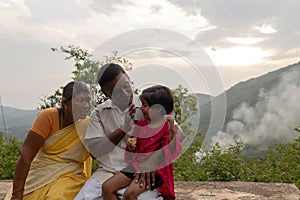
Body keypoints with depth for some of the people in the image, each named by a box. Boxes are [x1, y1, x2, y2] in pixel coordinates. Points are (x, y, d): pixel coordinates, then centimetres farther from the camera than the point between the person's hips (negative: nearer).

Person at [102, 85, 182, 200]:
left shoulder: (167, 126, -7)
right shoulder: (141, 124, 11)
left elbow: (171, 152, -20)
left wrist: (172, 130, -33)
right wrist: (130, 145, -1)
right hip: (137, 165, 7)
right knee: (107, 187, -6)